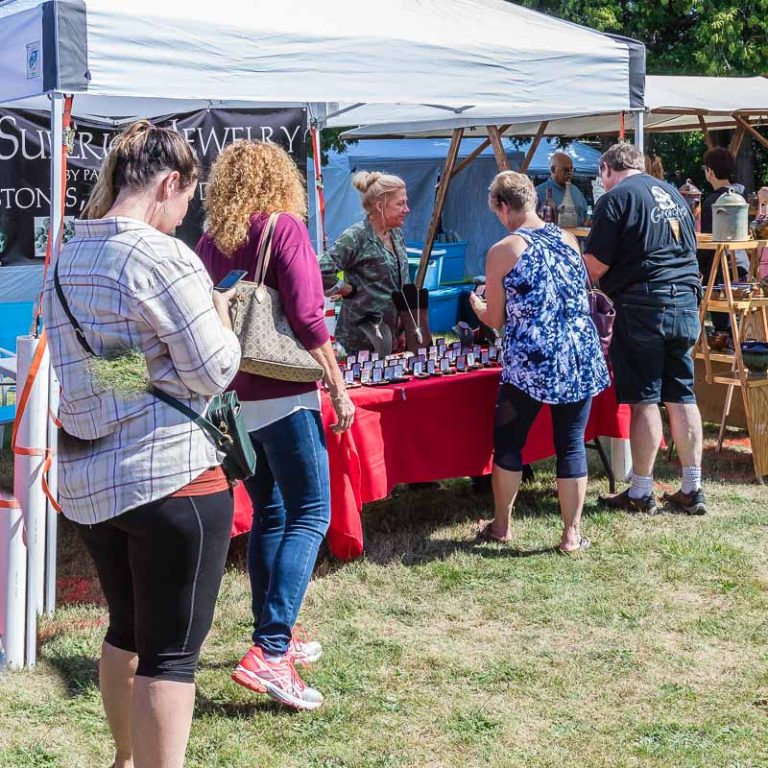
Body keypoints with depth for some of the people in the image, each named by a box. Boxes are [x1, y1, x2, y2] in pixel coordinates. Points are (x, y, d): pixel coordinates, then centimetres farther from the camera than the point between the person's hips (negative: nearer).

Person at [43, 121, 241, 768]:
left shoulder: (68, 259, 11)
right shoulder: (161, 256, -14)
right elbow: (213, 372, -13)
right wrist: (220, 315, 6)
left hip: (85, 477, 8)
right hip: (168, 473, -8)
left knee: (127, 630, 23)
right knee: (172, 652, 0)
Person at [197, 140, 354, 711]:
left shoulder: (211, 241, 7)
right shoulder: (284, 227, -10)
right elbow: (307, 318, -16)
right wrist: (338, 389, -10)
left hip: (234, 399, 7)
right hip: (284, 396, -7)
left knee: (269, 516, 17)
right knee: (310, 516, -4)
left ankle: (273, 639, 23)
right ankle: (270, 652, -15)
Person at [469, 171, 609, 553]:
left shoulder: (502, 252, -6)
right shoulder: (569, 240, 7)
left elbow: (496, 319, 1)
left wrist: (477, 305, 23)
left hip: (529, 363, -3)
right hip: (580, 360, 4)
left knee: (508, 442, 14)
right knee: (571, 443, 9)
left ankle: (501, 525, 24)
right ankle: (572, 533, 11)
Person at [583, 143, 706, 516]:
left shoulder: (616, 198, -7)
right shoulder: (672, 192, 15)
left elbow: (596, 264, -12)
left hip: (643, 306, -7)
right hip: (686, 302, 7)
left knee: (644, 400, -1)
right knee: (681, 397, 10)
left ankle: (640, 492, 5)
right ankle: (692, 489, 12)